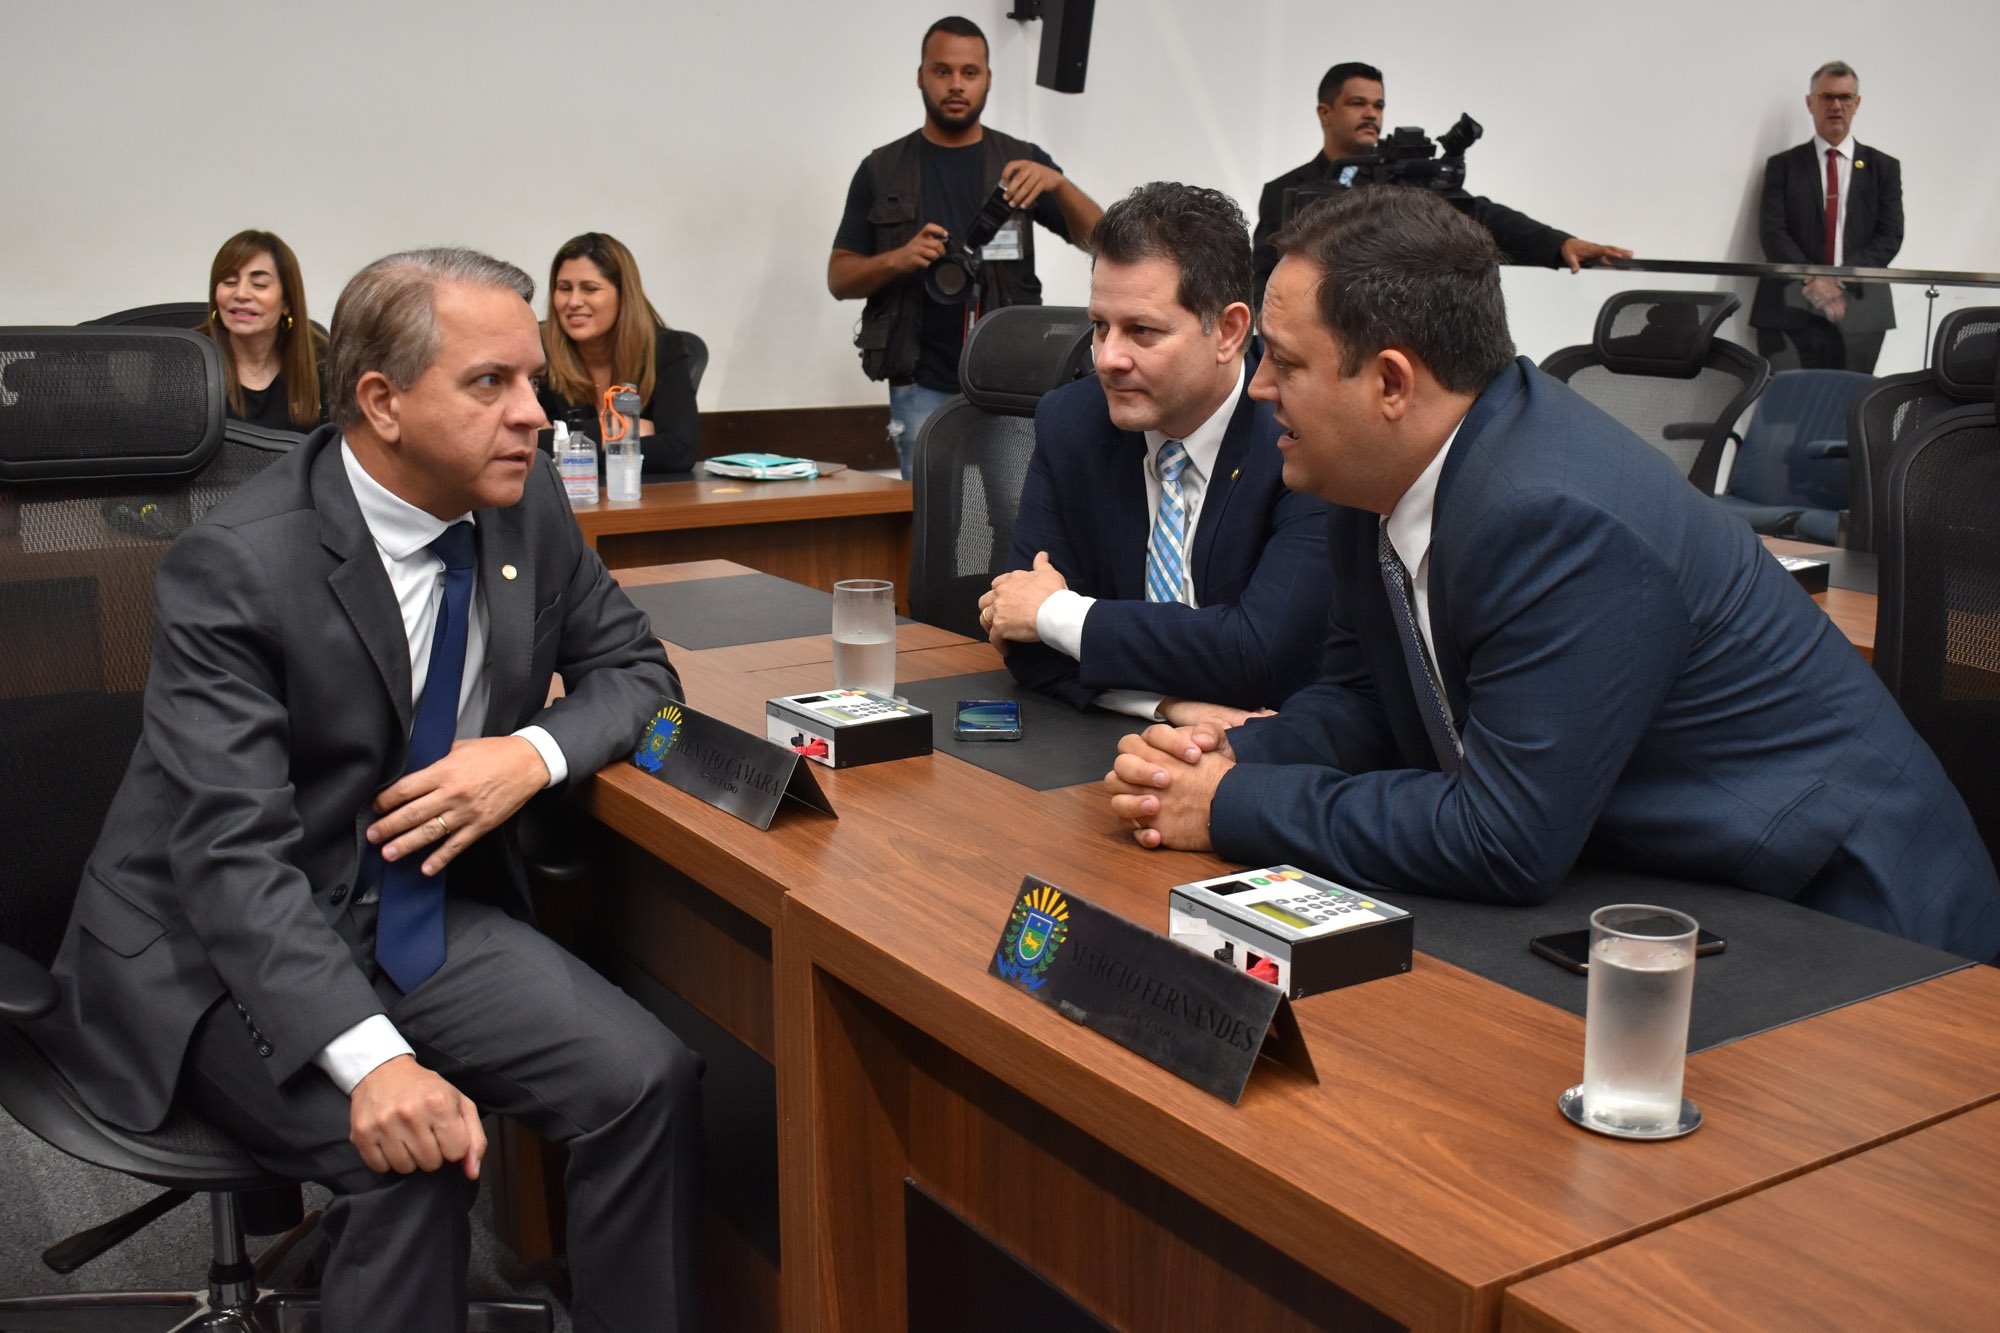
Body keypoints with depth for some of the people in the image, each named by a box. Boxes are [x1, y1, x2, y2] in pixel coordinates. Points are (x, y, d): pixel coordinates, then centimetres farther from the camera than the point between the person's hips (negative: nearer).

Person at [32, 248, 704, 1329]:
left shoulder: (524, 502, -3)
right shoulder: (234, 566, -21)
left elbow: (633, 668, 8)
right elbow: (233, 855, -27)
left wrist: (534, 752, -15)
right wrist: (375, 1059, -40)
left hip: (425, 912, 5)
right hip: (221, 948, -5)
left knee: (647, 1082, -17)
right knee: (410, 1154, -29)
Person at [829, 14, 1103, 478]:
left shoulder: (1022, 161, 7)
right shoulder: (881, 170, 7)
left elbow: (1098, 239, -1)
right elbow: (839, 277, 6)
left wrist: (1057, 182, -19)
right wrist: (897, 259, -14)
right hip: (923, 387, 0)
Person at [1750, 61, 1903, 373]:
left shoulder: (1884, 168, 12)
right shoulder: (1782, 165, 9)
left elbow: (1890, 236, 3)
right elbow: (1772, 232, -2)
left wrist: (1842, 280, -13)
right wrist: (1812, 281, -16)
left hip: (1858, 314, 1)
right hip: (1791, 312, -1)